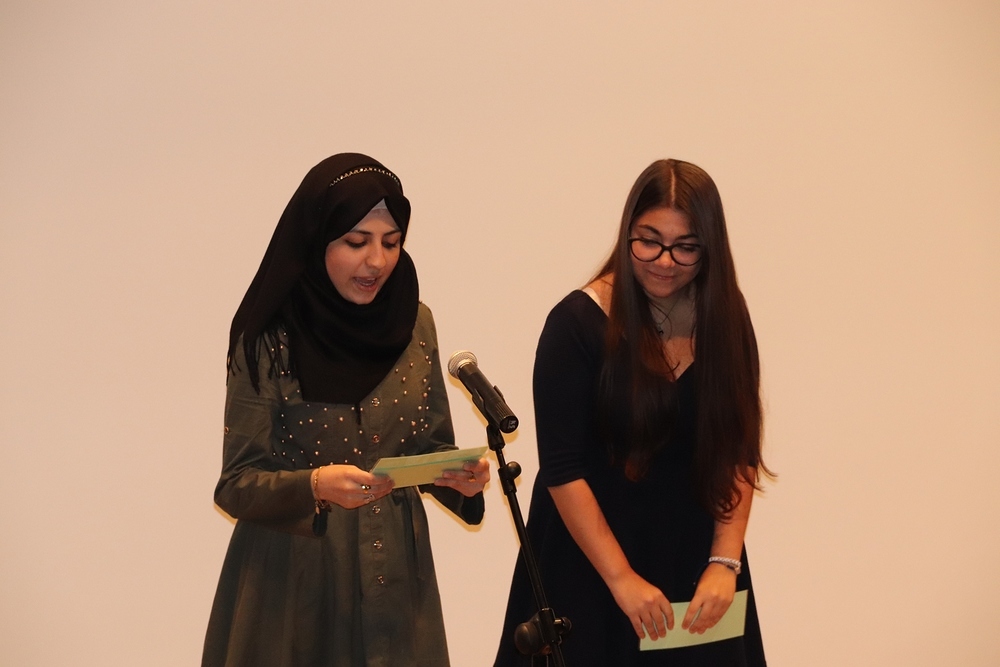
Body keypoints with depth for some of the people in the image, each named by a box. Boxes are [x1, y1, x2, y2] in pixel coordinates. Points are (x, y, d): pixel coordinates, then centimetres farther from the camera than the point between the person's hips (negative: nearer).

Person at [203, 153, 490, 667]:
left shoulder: (414, 324, 1)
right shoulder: (268, 341, -12)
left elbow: (429, 446, 8)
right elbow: (237, 483, -12)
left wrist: (459, 477, -14)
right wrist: (314, 486, -30)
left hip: (394, 573, 4)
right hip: (293, 583, -4)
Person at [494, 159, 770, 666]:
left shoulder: (724, 320, -1)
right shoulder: (578, 324, -13)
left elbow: (739, 454, 0)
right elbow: (561, 470, -14)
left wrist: (725, 561, -10)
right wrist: (621, 578, -17)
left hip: (693, 559, 3)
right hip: (591, 561, -3)